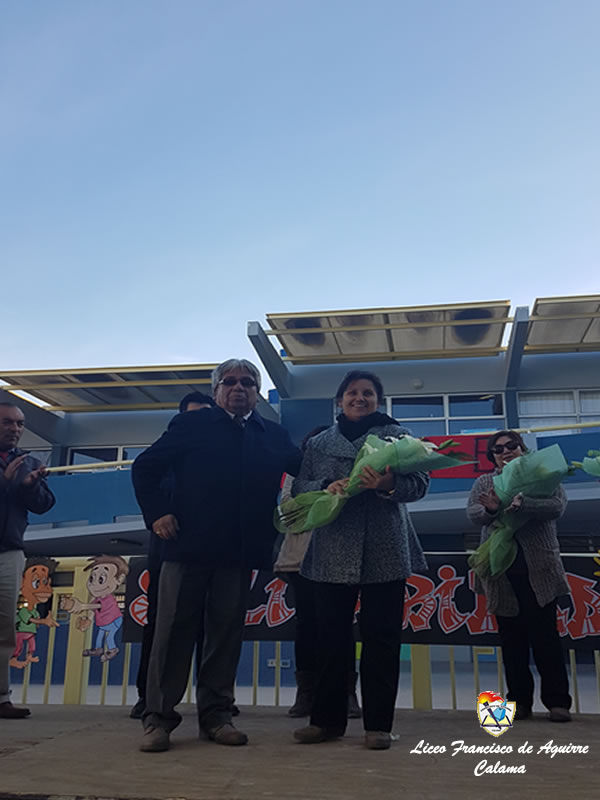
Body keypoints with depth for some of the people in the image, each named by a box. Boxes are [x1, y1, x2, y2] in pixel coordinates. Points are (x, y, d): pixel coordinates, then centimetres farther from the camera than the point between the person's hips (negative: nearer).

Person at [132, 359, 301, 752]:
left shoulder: (275, 436, 13)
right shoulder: (191, 425, 6)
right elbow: (145, 466, 7)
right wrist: (156, 512, -3)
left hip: (240, 552, 2)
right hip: (189, 545, -2)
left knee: (227, 633, 8)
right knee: (174, 631, 2)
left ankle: (216, 714, 20)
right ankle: (159, 717, 13)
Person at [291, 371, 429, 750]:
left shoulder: (398, 435, 8)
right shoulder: (319, 443, 14)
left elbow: (420, 482, -1)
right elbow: (299, 486, 7)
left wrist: (390, 485, -22)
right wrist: (326, 488, -14)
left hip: (385, 554, -2)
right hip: (333, 554, 2)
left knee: (381, 639, 2)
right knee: (332, 637, 7)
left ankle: (378, 723, 14)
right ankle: (328, 718, 21)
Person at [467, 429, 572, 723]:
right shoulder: (483, 483, 13)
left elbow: (557, 507, -10)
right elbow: (472, 513, -1)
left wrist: (521, 504, -27)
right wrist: (490, 509, -25)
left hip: (538, 569, -2)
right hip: (501, 570, 3)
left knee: (545, 634, -1)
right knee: (512, 638, 7)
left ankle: (557, 701, 8)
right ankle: (519, 701, 16)